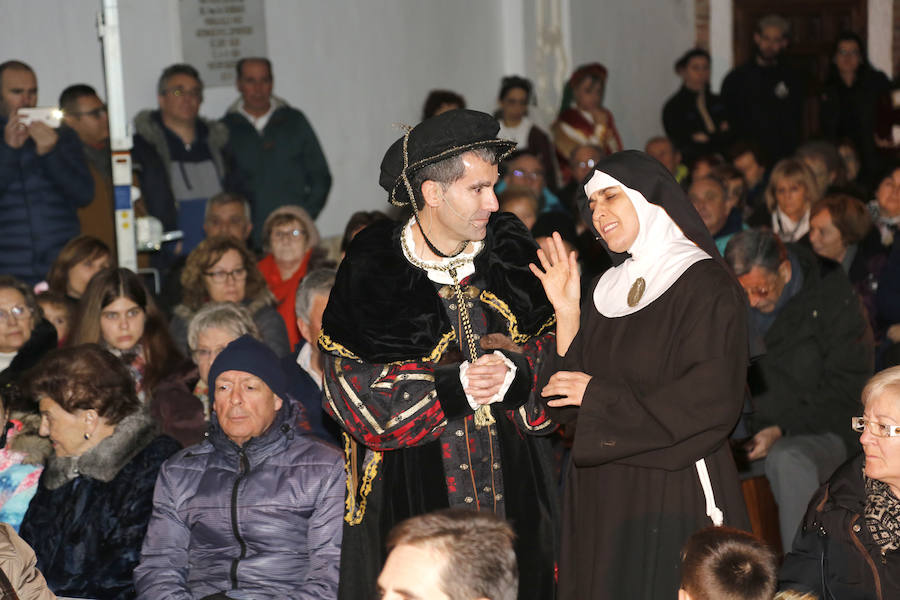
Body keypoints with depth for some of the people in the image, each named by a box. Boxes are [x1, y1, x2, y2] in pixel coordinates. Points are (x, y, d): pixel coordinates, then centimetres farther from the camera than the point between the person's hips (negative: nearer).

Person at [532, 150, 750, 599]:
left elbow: (713, 402, -18)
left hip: (674, 494, -6)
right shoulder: (609, 290, 12)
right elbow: (567, 407, 9)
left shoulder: (706, 286, -7)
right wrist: (567, 314, -2)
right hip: (601, 494, 6)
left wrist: (601, 396, -13)